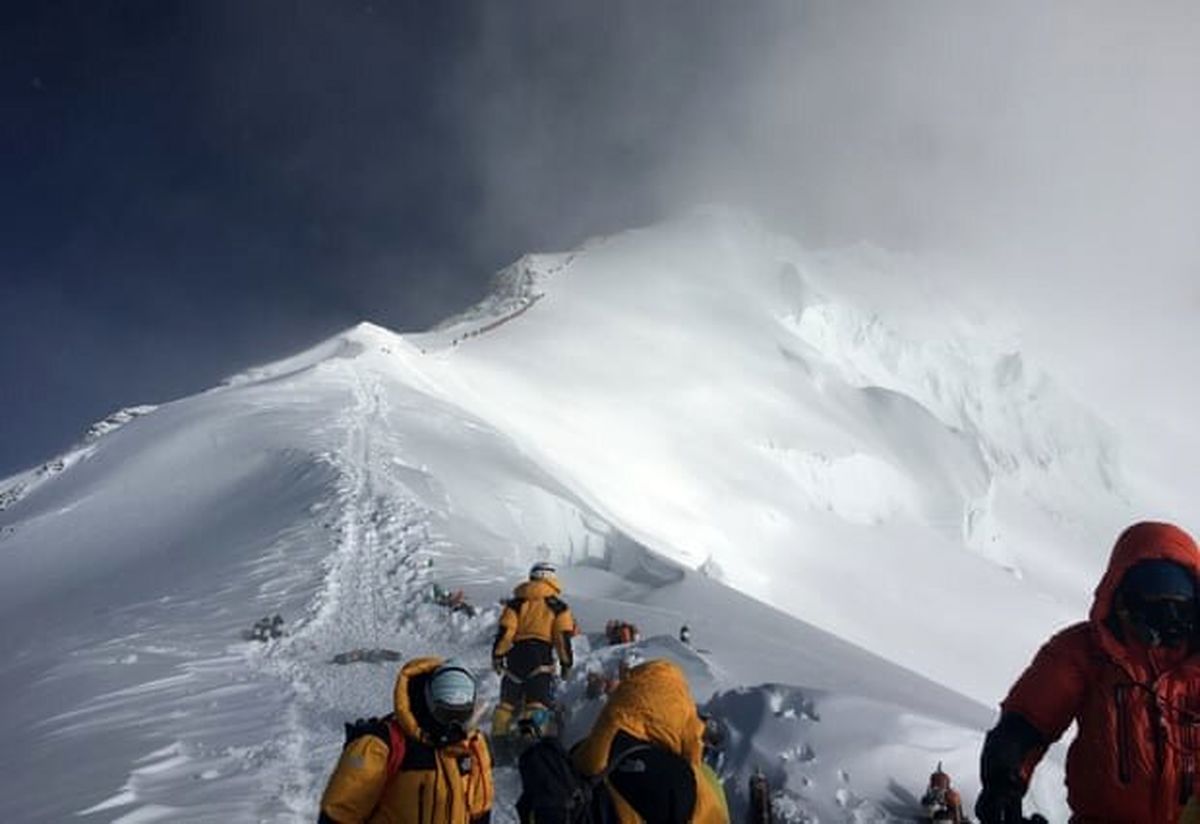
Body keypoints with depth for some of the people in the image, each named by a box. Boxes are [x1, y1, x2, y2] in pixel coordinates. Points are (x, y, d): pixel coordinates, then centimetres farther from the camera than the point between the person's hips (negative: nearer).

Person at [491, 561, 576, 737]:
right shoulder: (558, 606, 4)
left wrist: (497, 655, 8)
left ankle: (498, 736, 16)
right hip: (541, 656, -3)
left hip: (516, 654, 3)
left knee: (507, 701, 15)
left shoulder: (516, 602, 8)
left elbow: (505, 631, 2)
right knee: (538, 703, -6)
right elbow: (563, 637, 0)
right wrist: (566, 662, 6)